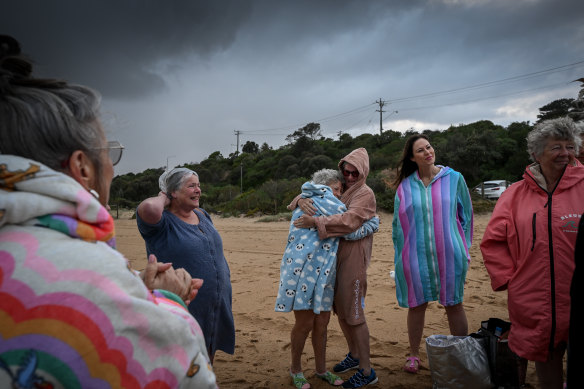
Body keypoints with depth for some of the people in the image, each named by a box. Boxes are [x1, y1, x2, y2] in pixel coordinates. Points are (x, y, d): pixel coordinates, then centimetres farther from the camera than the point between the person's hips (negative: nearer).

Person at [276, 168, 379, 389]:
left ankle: (321, 369, 28)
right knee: (305, 323, 2)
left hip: (321, 272, 10)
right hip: (302, 269, -10)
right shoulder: (324, 197, -7)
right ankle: (296, 369, 21)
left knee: (322, 322, 13)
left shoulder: (307, 200, 21)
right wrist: (374, 222, 6)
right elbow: (350, 231, -7)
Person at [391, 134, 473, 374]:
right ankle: (414, 356, 26)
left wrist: (464, 249, 6)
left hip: (449, 254, 0)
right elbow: (398, 223, 7)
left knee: (454, 305, 8)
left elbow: (466, 215, 7)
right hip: (416, 255, 1)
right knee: (416, 305, 9)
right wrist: (400, 256, 5)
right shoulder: (405, 186, 1)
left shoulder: (454, 178, 1)